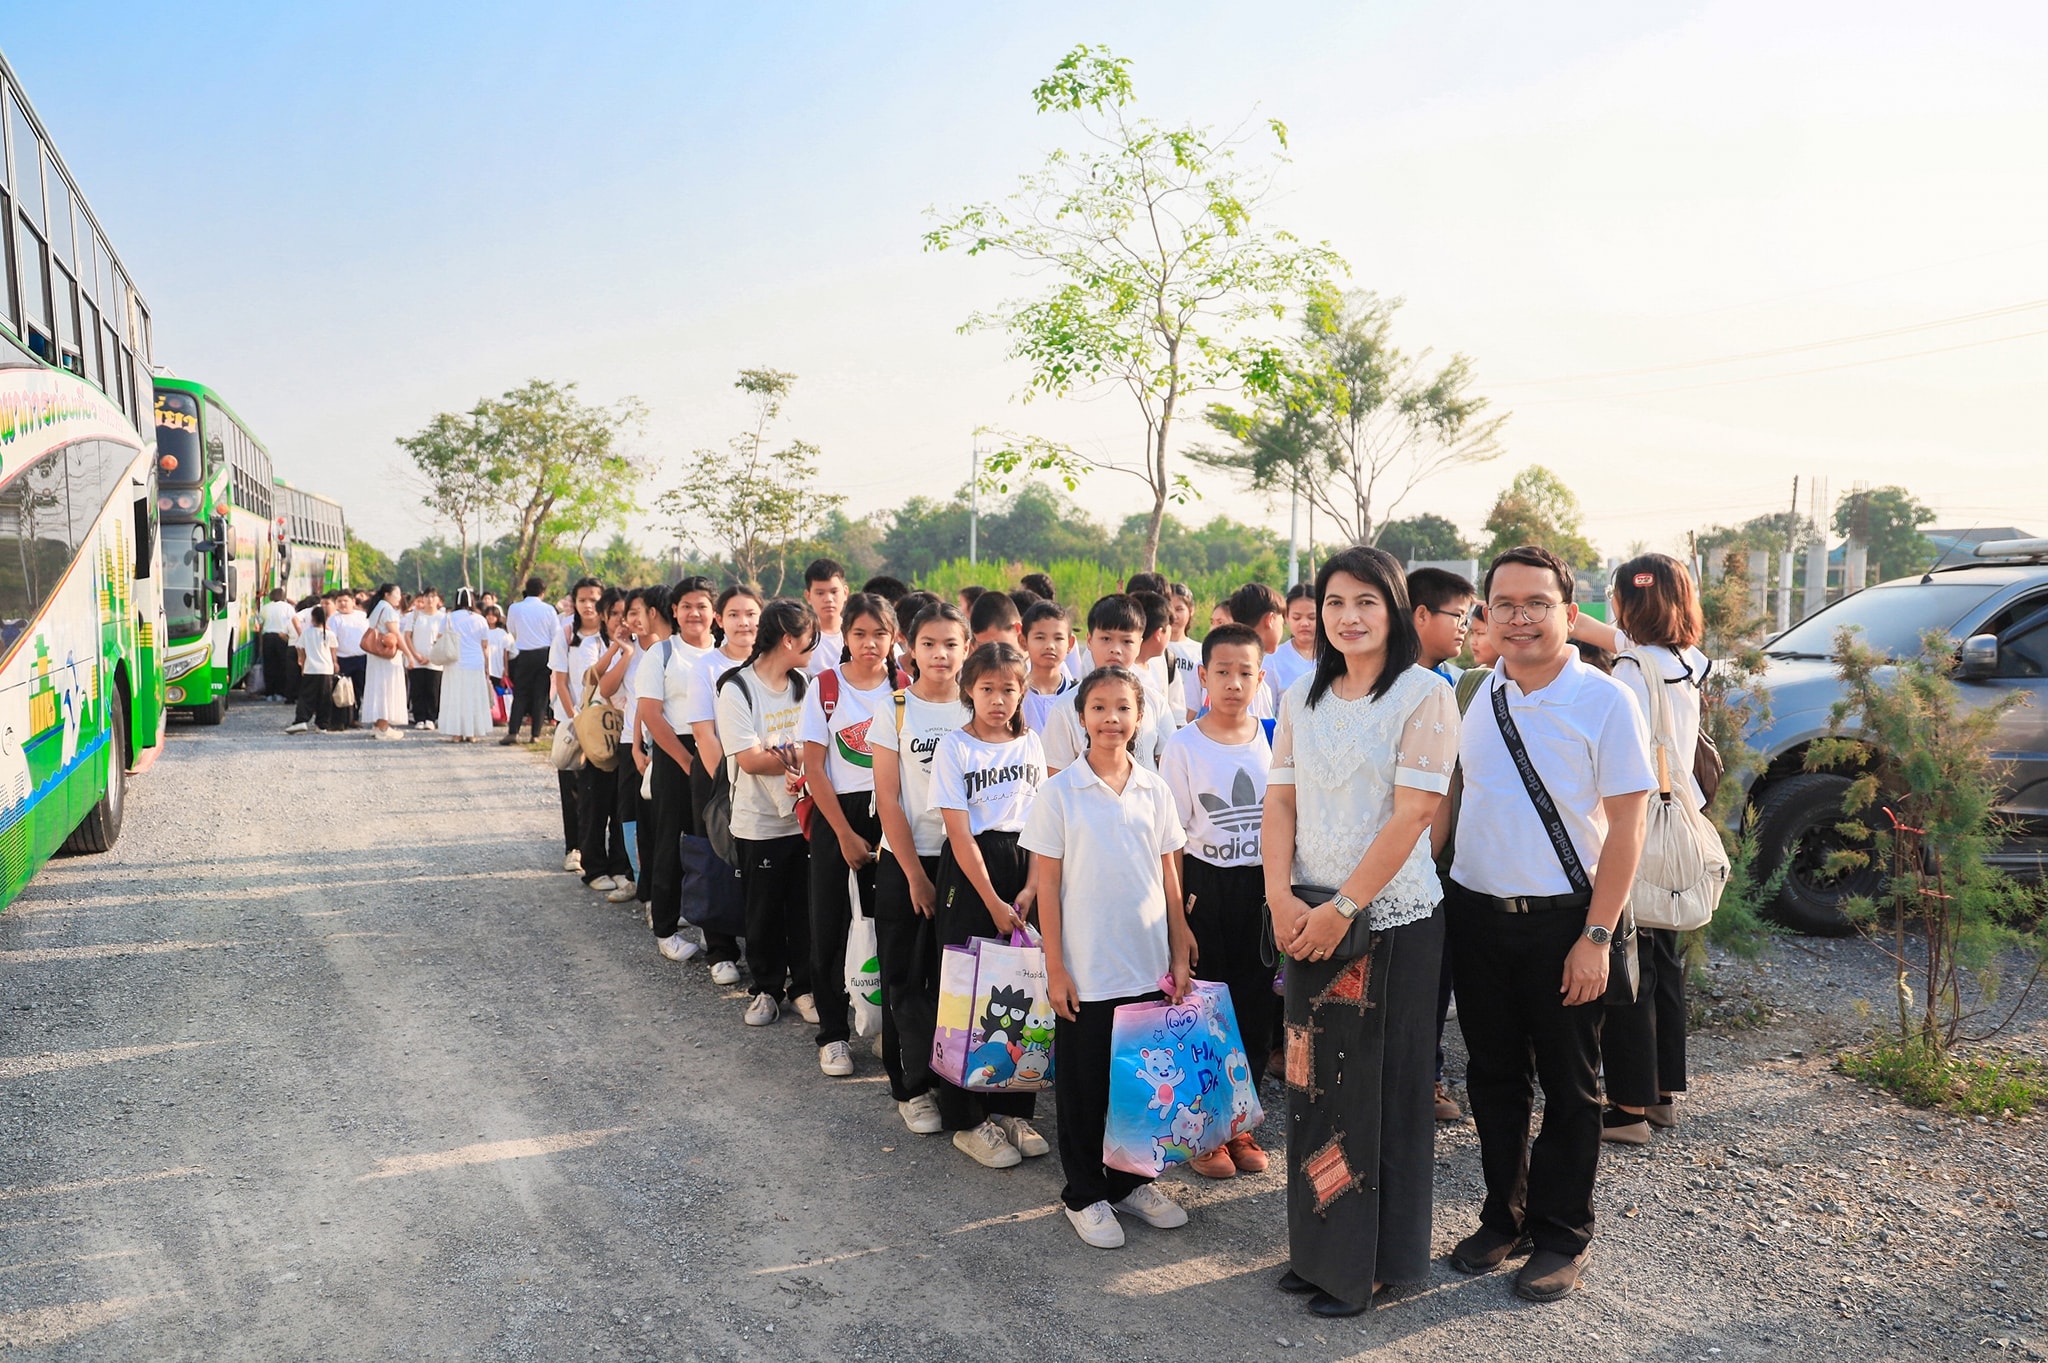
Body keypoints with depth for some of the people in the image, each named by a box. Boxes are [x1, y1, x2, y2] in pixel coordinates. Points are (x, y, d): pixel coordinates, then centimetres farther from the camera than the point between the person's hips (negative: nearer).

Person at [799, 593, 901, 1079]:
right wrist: (846, 835, -6)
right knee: (830, 924, 2)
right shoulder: (825, 687, -2)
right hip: (837, 816, -1)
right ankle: (832, 1032, 15)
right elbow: (813, 767, -3)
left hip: (891, 814, 1)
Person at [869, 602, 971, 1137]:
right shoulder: (896, 709, -2)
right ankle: (913, 1087, 16)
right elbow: (888, 800, -5)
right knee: (907, 978, 4)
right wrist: (916, 875, -9)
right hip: (906, 861, -1)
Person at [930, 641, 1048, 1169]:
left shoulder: (1030, 744, 6)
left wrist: (1028, 891, -6)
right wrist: (993, 903, -12)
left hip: (1022, 867, 4)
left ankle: (1012, 1109, 19)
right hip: (969, 872, -4)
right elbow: (959, 833, -10)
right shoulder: (954, 747, -6)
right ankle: (968, 1120, 12)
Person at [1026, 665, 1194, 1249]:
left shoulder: (1154, 790, 3)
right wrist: (1055, 970, -7)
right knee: (1084, 1086, 8)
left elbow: (1168, 878, 8)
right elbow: (1046, 886, -5)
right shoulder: (1059, 792, -6)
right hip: (1086, 972, -3)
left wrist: (1181, 955, 5)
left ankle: (1132, 1180, 31)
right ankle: (1085, 1194, 24)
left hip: (1149, 967, 3)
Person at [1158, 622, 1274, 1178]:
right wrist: (1178, 909, -6)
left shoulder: (1275, 739, 2)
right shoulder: (1183, 746, -5)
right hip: (1206, 884, -2)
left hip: (1261, 886, 3)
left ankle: (1239, 1123, 25)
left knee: (1256, 1010, 8)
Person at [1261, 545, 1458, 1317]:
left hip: (1390, 918, -5)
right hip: (1311, 916, 5)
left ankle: (1374, 1261, 22)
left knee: (1380, 1088, 6)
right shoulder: (1301, 698, 8)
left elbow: (1412, 814, -15)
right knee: (1313, 1080, 12)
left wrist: (1341, 908, -17)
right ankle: (1317, 1246, 28)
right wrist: (1281, 894, -8)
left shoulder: (1422, 695, -9)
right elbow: (1281, 799, 6)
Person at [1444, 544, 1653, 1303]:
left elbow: (1626, 824, -9)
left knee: (1567, 1085, 11)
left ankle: (1559, 1235, 27)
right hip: (1475, 914, 4)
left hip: (1562, 922, -4)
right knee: (1492, 1076, 15)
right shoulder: (1473, 697, 3)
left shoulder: (1603, 701, -10)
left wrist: (1596, 935, -13)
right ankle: (1503, 1217, 33)